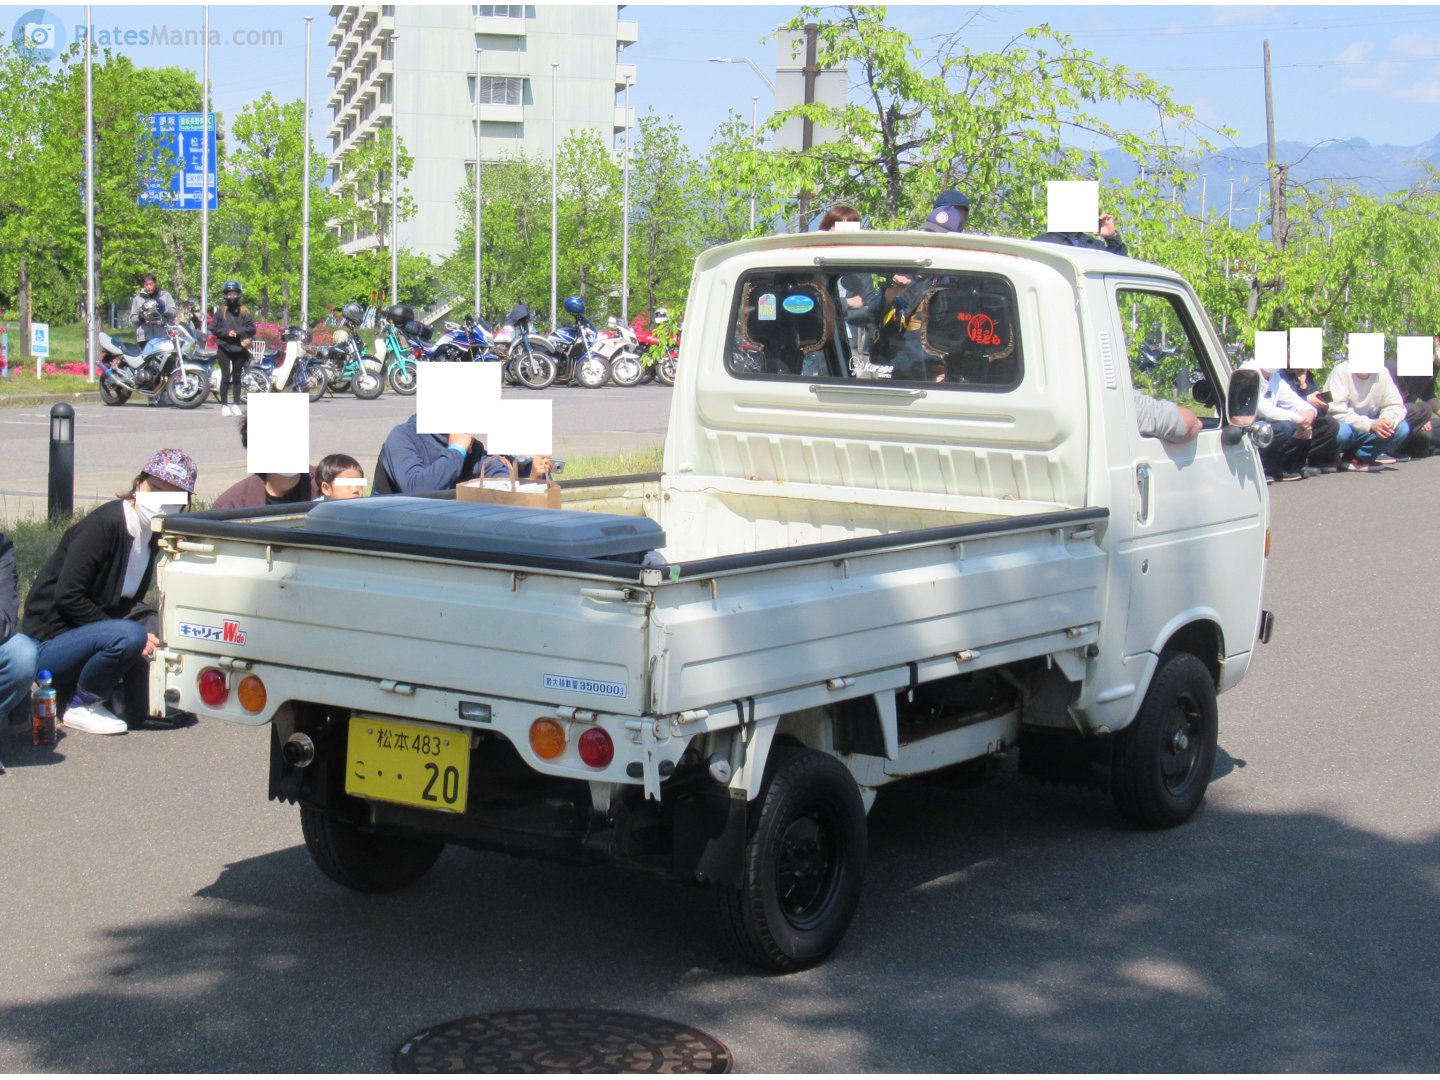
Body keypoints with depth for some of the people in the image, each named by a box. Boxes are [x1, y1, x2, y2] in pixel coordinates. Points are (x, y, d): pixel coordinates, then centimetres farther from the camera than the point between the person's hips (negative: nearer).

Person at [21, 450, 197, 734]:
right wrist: (126, 632, -24)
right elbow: (67, 595, -23)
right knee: (129, 637, -31)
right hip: (48, 645, -8)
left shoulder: (153, 536, 4)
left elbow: (127, 604, 9)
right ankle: (79, 707, -9)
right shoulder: (105, 524, -20)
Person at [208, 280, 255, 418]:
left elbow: (251, 328, -1)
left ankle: (236, 405, 14)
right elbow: (214, 328, -1)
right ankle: (224, 405, 3)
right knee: (225, 377, -3)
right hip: (224, 348, -1)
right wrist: (227, 332, -15)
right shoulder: (220, 311, 3)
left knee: (237, 378, 8)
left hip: (239, 348, 2)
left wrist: (237, 332, -13)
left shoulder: (244, 311, 5)